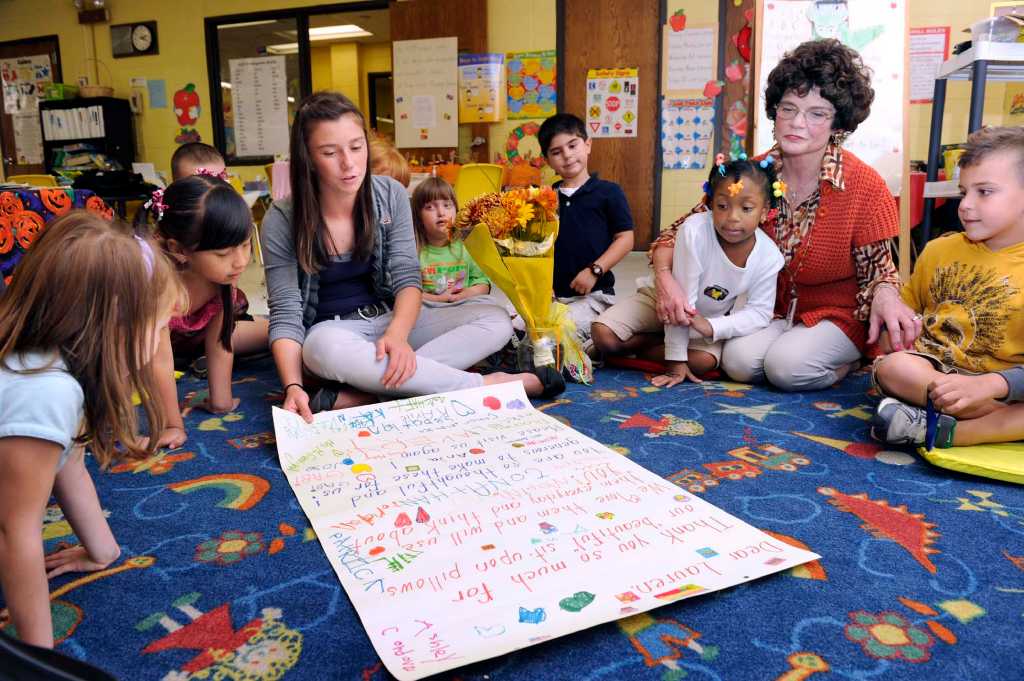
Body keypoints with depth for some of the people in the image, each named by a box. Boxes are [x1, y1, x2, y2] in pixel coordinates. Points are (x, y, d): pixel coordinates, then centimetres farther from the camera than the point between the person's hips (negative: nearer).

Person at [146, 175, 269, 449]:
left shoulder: (224, 272, -29)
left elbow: (220, 341, -21)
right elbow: (159, 360, -39)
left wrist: (220, 401, -19)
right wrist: (173, 426, -35)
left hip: (194, 334, 3)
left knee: (274, 331, 0)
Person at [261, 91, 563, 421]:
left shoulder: (390, 195, -6)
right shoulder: (282, 221, -13)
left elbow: (407, 278, -9)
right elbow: (286, 313, -14)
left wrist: (397, 334, -31)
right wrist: (293, 388, -32)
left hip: (392, 318, 3)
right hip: (330, 331, -3)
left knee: (496, 322, -18)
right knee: (332, 350, -41)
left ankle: (357, 395, -32)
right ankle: (487, 385, -27)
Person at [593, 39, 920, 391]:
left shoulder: (864, 186, -16)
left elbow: (877, 268, -7)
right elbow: (681, 231, -8)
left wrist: (885, 294, -32)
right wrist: (664, 276, -30)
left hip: (836, 315, -1)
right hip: (768, 309, 2)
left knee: (786, 365, -29)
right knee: (739, 361, -27)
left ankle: (845, 361, 0)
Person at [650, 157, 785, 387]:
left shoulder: (770, 256, -22)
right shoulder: (695, 231, -35)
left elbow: (759, 312, -14)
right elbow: (681, 298, -32)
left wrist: (712, 326, -33)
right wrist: (676, 360, -29)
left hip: (711, 316, 3)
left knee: (704, 362, -23)